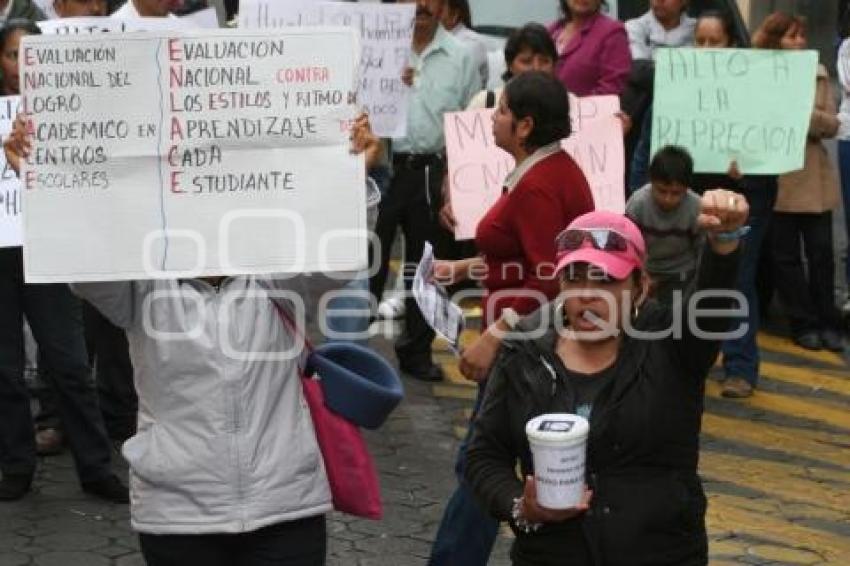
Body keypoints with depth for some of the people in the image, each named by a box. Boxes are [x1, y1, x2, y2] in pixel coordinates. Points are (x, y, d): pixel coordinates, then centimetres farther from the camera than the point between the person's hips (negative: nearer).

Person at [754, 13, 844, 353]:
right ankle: (804, 324, 11)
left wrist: (808, 114, -14)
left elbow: (832, 126, 3)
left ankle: (828, 323, 13)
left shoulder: (818, 74, 7)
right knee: (786, 255, 3)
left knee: (821, 252, 5)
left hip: (814, 177, 3)